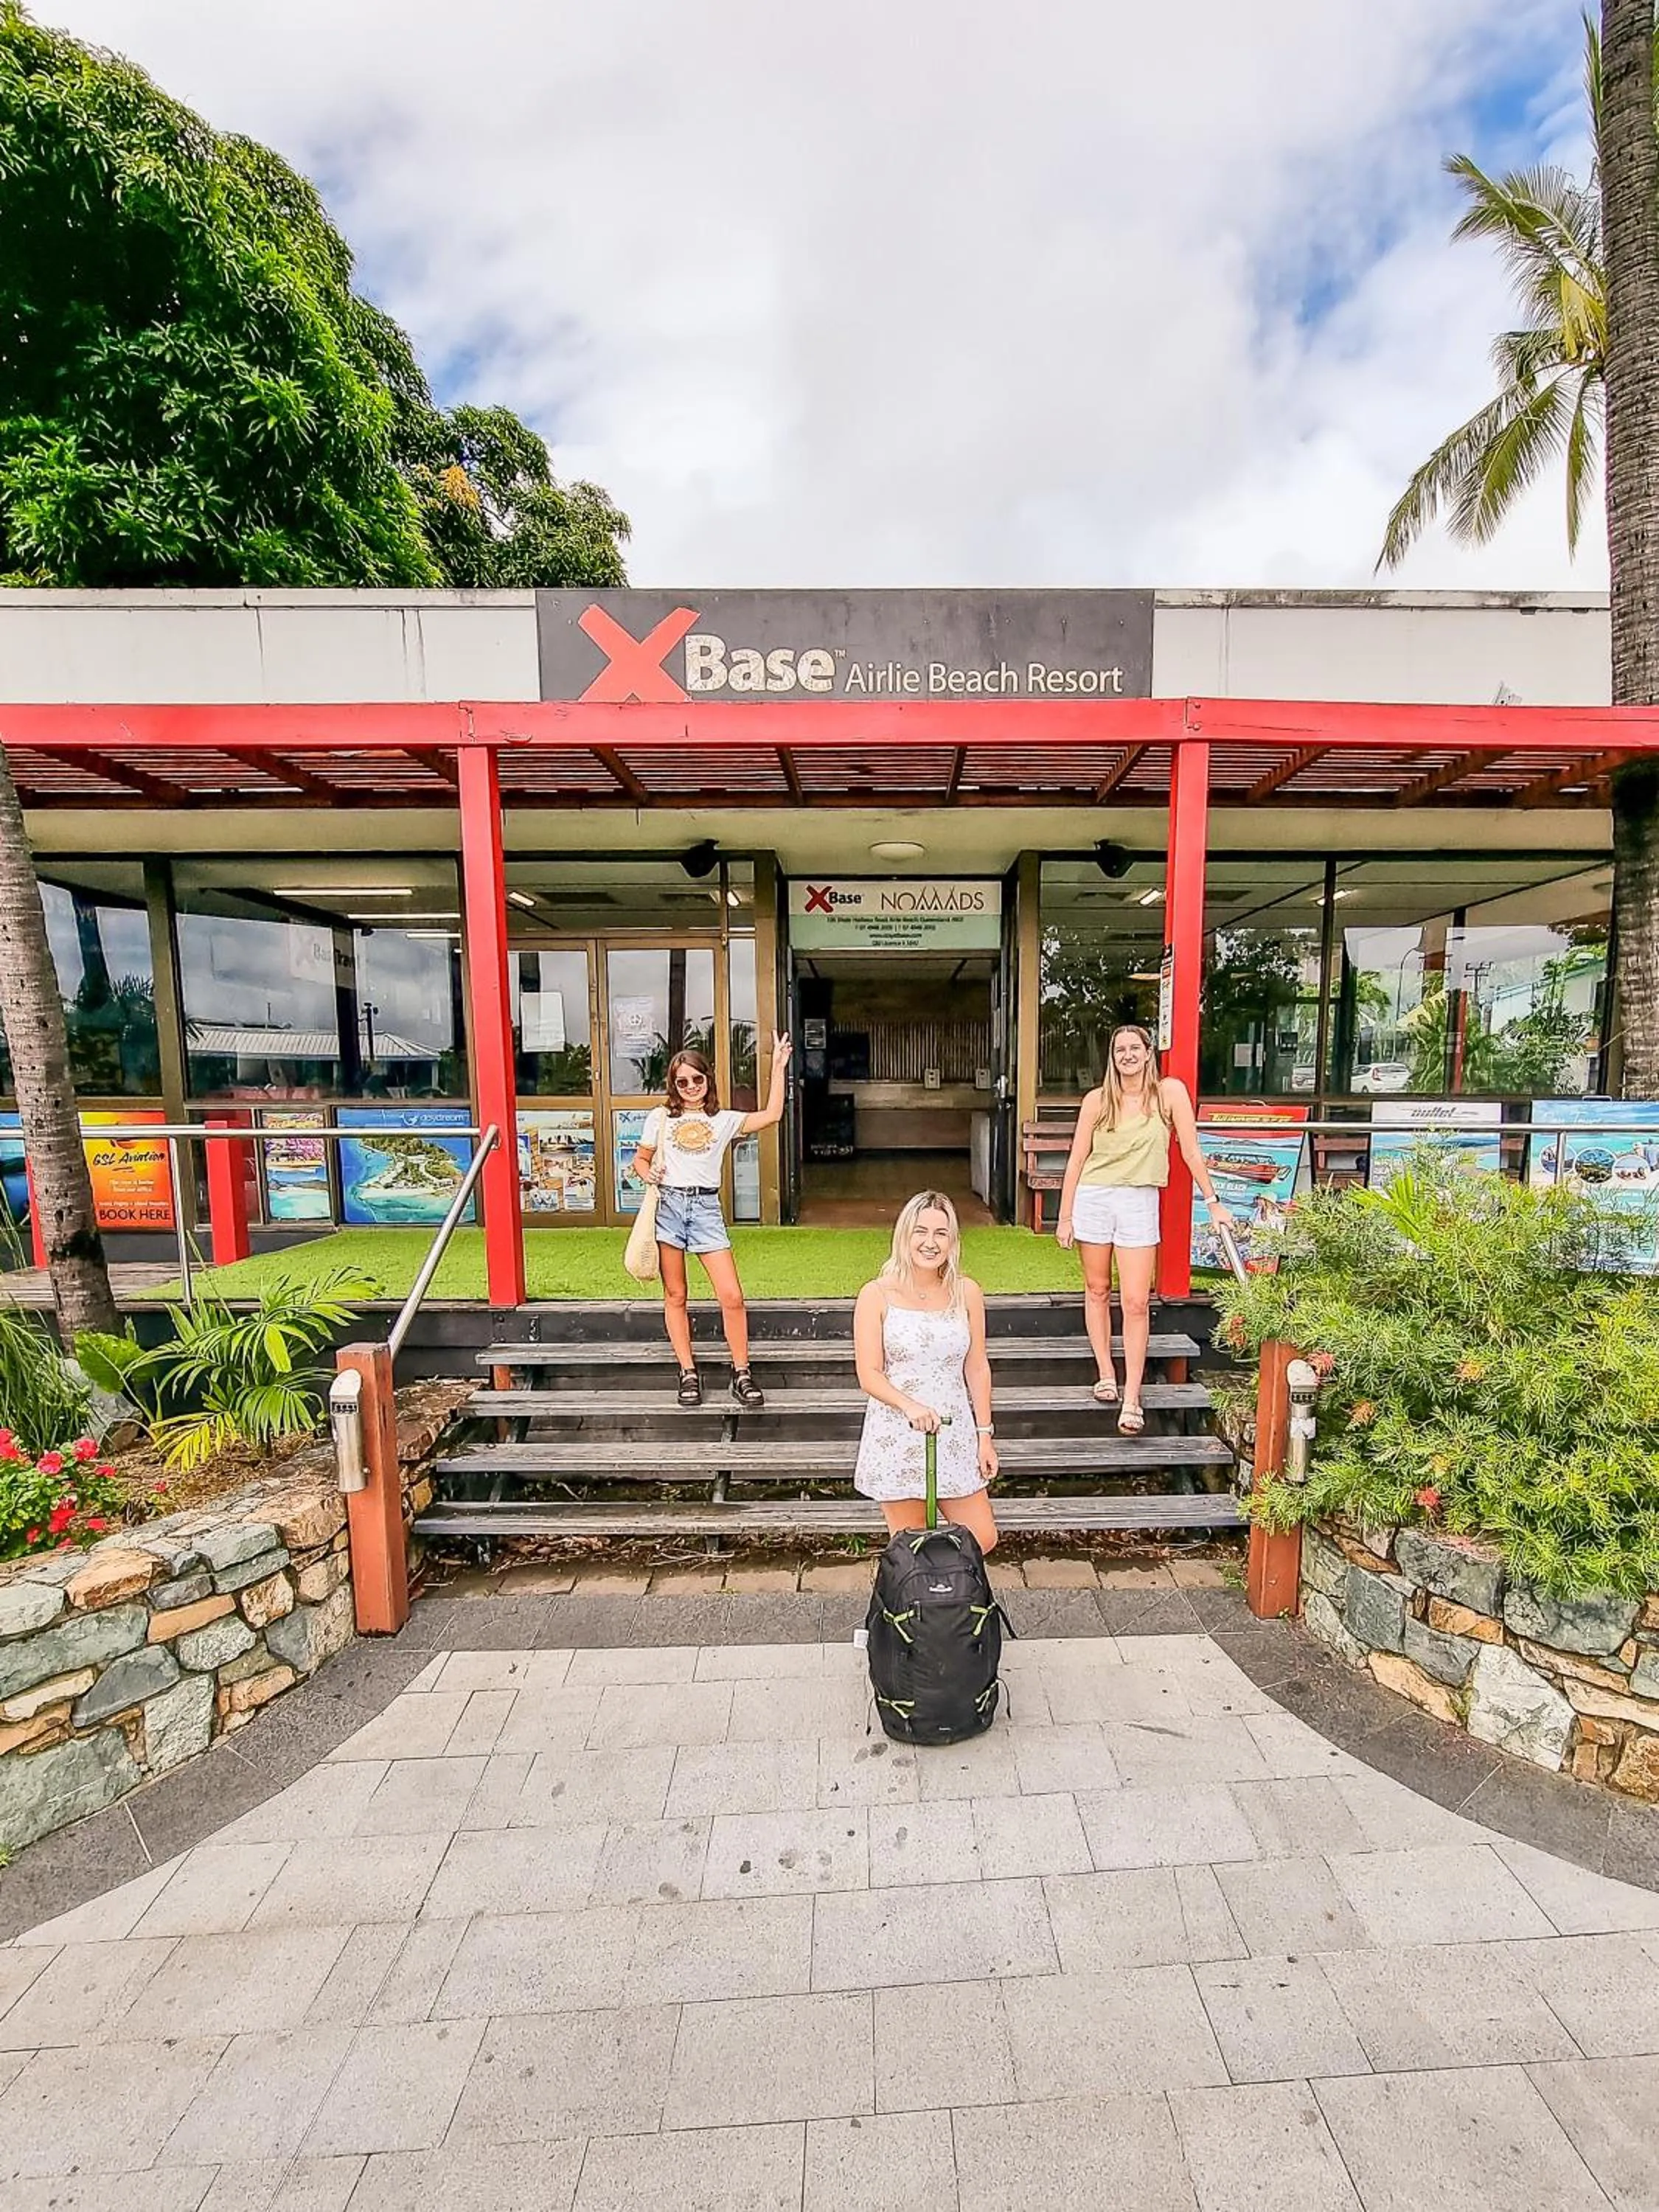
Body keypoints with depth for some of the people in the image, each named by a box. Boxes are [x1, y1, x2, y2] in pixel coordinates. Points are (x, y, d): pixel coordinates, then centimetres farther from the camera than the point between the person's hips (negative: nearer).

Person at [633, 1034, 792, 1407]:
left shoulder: (724, 1120, 11)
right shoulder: (660, 1117, 10)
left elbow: (772, 1115, 3)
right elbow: (640, 1159, 15)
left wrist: (778, 1067, 2)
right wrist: (648, 1173, -8)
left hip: (707, 1207, 0)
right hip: (668, 1204, 0)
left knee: (732, 1296, -6)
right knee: (675, 1295, 6)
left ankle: (741, 1373, 10)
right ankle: (688, 1373, 19)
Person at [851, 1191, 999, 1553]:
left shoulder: (967, 1293, 1)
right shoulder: (877, 1295, -9)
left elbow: (977, 1368, 7)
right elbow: (869, 1376, -10)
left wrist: (985, 1433, 6)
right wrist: (910, 1406, -27)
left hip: (954, 1435, 3)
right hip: (896, 1439, -3)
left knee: (982, 1540, 8)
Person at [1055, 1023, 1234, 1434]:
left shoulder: (1170, 1091, -1)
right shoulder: (1097, 1100, 1)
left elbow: (1191, 1151, 2)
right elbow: (1077, 1160, 3)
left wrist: (1213, 1202, 2)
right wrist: (1065, 1216, 2)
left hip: (1140, 1203, -2)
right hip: (1094, 1198, 2)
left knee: (1136, 1303, -4)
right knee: (1097, 1290, 10)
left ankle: (1131, 1400, 3)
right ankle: (1106, 1375, 25)